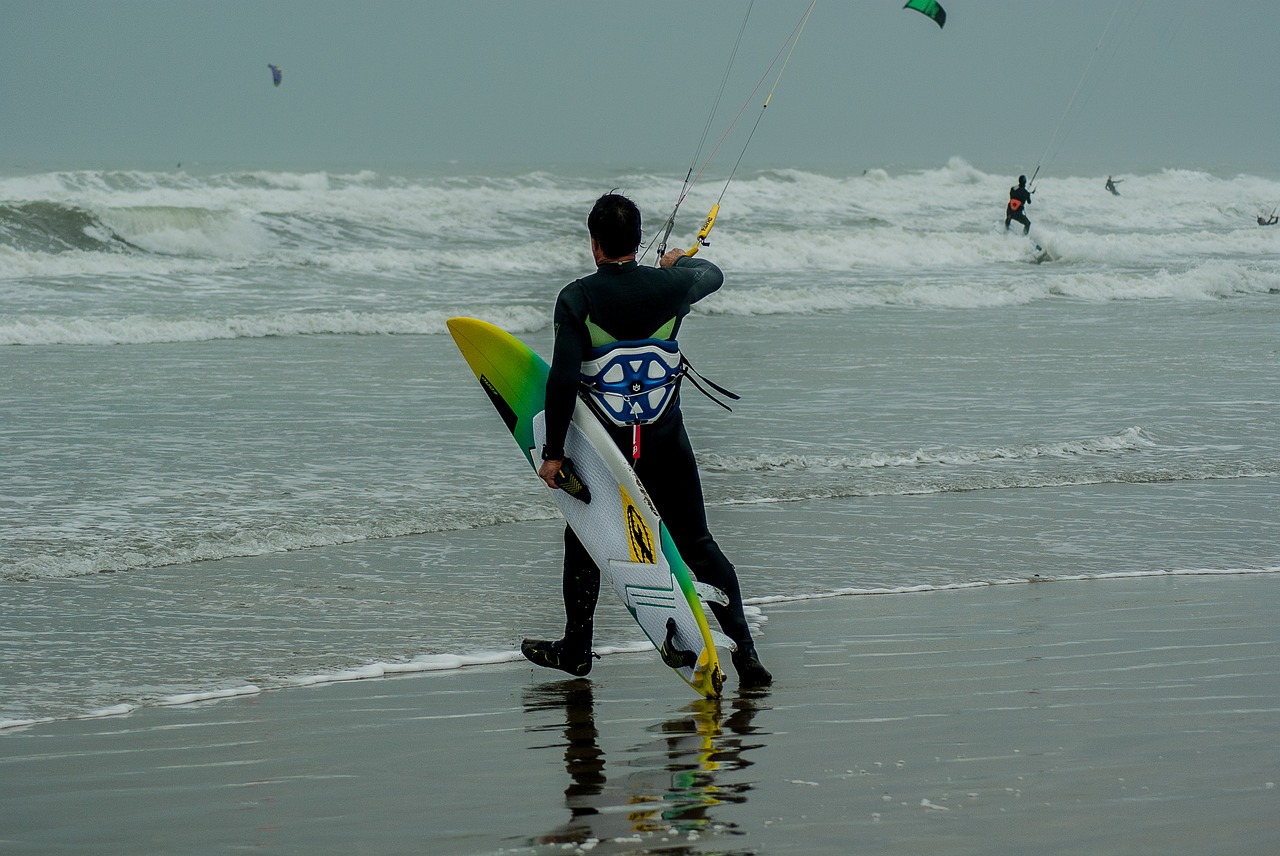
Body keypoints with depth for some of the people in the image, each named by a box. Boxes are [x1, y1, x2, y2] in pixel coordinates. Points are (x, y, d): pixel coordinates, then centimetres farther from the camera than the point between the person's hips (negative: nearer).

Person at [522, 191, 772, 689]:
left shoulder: (576, 298, -13)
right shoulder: (671, 286, -6)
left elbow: (563, 380, -18)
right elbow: (712, 275, 19)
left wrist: (553, 452, -11)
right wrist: (681, 261, 42)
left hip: (602, 445, -2)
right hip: (667, 440, 2)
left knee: (583, 541, 19)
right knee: (697, 544, 8)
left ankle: (576, 648, 28)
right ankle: (743, 647, 0)